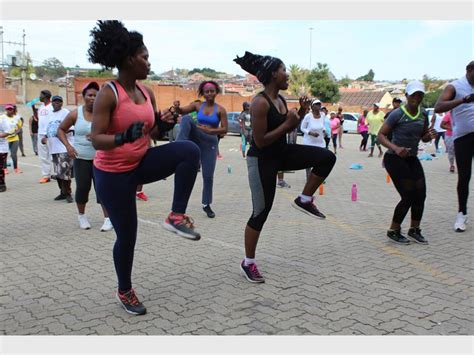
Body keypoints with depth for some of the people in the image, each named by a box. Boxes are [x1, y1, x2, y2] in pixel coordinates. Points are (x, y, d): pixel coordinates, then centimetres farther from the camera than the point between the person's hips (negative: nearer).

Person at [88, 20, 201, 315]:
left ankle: (177, 216, -12)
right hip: (113, 173, -6)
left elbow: (154, 132, 10)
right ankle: (125, 291, 29)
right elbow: (96, 139, -22)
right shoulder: (108, 94, -18)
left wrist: (165, 125, -12)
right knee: (127, 235, 3)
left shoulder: (147, 92, 3)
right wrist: (123, 137, -41)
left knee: (190, 150, -20)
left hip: (142, 163, 6)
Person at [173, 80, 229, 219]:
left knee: (208, 175, 3)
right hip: (196, 139, 1)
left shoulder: (220, 109, -3)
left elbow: (224, 129, -7)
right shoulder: (197, 105, 3)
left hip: (210, 143, -1)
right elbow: (182, 111, -8)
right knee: (186, 119, -28)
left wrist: (209, 130, -22)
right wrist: (177, 107, -31)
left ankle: (206, 205, 22)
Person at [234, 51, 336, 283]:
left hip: (282, 153, 8)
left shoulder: (280, 99, 5)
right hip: (261, 160, -8)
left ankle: (304, 200, 9)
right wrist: (287, 123, -20)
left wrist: (301, 113, 0)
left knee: (327, 157, -7)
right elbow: (260, 141, -25)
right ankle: (248, 263, 17)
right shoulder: (260, 103, -22)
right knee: (261, 212, 0)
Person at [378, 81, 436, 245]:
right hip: (395, 159, -6)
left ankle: (414, 229, 22)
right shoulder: (397, 114, -15)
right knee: (408, 196, -8)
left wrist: (430, 135, -9)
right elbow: (380, 135, -16)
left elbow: (424, 138, 15)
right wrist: (395, 148, -31)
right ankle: (393, 231, 11)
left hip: (412, 159, 7)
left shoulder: (423, 114, 5)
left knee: (421, 195, 2)